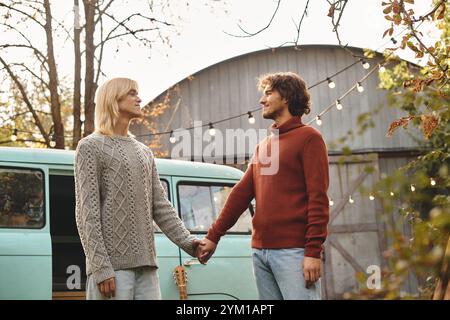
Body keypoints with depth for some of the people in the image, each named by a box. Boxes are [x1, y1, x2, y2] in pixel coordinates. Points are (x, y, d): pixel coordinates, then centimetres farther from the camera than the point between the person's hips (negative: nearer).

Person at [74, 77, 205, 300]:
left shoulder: (144, 152, 20)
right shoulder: (91, 147, 1)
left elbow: (160, 206, 16)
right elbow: (87, 214, -7)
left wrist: (187, 242, 2)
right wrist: (100, 268, -16)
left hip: (146, 265, 6)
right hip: (112, 264, -6)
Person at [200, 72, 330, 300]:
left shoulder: (308, 138, -1)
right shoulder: (263, 146, 19)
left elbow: (318, 198, -10)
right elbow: (241, 194, 16)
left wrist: (313, 252, -17)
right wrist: (213, 236, 11)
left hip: (293, 251, -6)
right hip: (260, 251, 7)